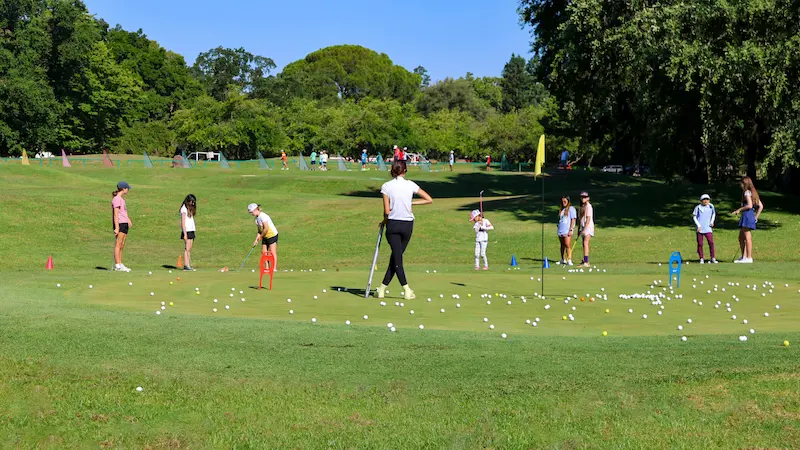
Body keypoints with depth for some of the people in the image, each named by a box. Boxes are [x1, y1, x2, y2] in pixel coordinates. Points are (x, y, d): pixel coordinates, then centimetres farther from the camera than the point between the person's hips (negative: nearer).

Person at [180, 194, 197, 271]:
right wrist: (185, 234, -18)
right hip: (186, 231, -8)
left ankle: (189, 265, 6)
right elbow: (183, 222, -14)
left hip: (191, 230, 8)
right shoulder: (184, 209, -10)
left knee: (189, 249, 6)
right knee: (187, 248, -11)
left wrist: (194, 229, 9)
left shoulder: (190, 209, 17)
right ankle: (186, 265, -12)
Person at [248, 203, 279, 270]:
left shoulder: (263, 216, -20)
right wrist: (256, 239, 3)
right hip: (265, 236, 9)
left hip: (272, 235, -9)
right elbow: (260, 230, 12)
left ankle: (275, 268, -7)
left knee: (272, 252, -8)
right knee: (264, 252, 5)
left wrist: (260, 237, -12)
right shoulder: (257, 218, 8)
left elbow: (266, 228, -24)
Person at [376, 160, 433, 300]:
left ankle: (406, 289, -8)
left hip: (393, 224, -2)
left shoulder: (386, 186, -6)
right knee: (396, 257, 12)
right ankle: (383, 287, 14)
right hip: (407, 224, 2)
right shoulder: (411, 185, -1)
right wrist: (412, 202, 7)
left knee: (397, 258, 2)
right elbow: (429, 200, 2)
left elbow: (387, 211, -8)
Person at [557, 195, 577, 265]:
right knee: (562, 245, 11)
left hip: (567, 230, -7)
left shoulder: (571, 208, -3)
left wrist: (571, 230, -14)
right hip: (560, 230, 7)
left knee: (568, 245, -13)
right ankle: (563, 260, 19)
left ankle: (569, 260, -13)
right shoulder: (561, 209, 18)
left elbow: (573, 219, -8)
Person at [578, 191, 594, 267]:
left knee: (585, 243, -18)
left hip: (588, 226, -9)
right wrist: (580, 229, 17)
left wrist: (585, 229, -22)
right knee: (584, 244, 11)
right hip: (583, 227, 9)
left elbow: (588, 219, -17)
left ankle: (586, 262, -24)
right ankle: (585, 261, 17)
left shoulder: (588, 206, -11)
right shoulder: (582, 206, 16)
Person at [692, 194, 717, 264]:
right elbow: (694, 216, 2)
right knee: (700, 244, 0)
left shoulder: (711, 206, 6)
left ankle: (713, 258, -4)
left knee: (711, 242, -10)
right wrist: (698, 225, -7)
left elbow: (713, 214, 24)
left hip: (708, 228, 1)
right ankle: (701, 259, 9)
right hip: (700, 228, -1)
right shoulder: (698, 207, -2)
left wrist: (712, 222, 11)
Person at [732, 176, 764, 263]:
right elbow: (761, 206, 17)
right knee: (741, 237, 14)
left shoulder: (747, 192, -7)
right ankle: (744, 257, 15)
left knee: (747, 237, -8)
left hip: (747, 215, -10)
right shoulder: (754, 192, 19)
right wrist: (756, 217, 16)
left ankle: (749, 258, -7)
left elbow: (749, 205, -19)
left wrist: (739, 210, -9)